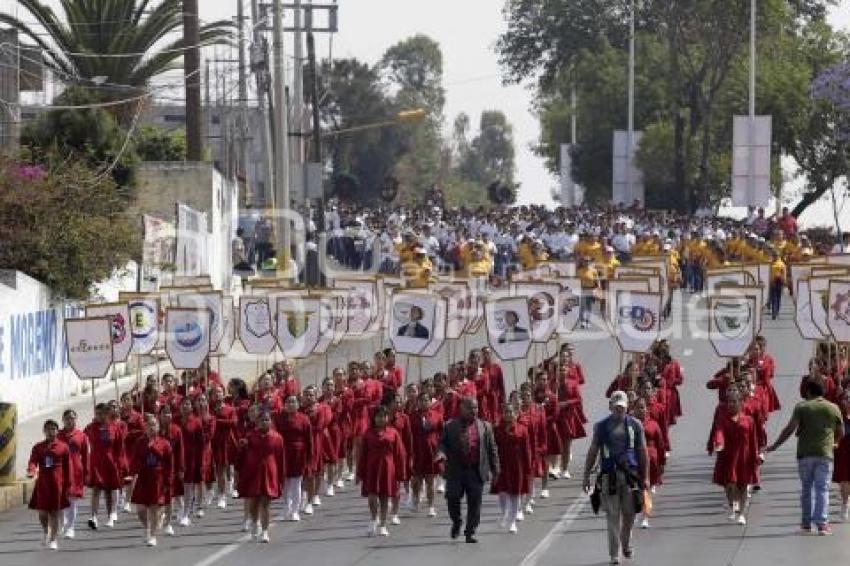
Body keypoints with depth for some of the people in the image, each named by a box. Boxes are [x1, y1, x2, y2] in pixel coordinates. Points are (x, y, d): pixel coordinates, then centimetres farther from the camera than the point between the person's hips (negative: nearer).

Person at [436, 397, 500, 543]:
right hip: (456, 471, -1)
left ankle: (470, 532, 13)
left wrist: (495, 469, 8)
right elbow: (443, 443, 9)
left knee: (474, 503, 1)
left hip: (476, 471, 1)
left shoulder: (485, 426, 9)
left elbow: (492, 449, 11)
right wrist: (441, 453, -14)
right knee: (452, 498, -8)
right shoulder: (450, 426, 6)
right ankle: (456, 522, 21)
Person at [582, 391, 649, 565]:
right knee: (613, 515, -3)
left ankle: (626, 543, 32)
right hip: (609, 474, -1)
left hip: (630, 473, 1)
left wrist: (645, 477, 6)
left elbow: (643, 452, 10)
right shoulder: (602, 426, 7)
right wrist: (586, 476, 7)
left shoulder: (635, 425, 8)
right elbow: (593, 452, 10)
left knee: (629, 514, 5)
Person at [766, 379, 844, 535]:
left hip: (805, 453, -1)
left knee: (806, 488, 12)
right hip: (825, 453, 1)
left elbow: (790, 428, -6)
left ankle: (806, 523, 14)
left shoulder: (802, 407, 1)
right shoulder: (834, 408, 8)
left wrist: (775, 446, 0)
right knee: (822, 489, 1)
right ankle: (822, 523, -8)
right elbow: (841, 433, 14)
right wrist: (834, 443, 35)